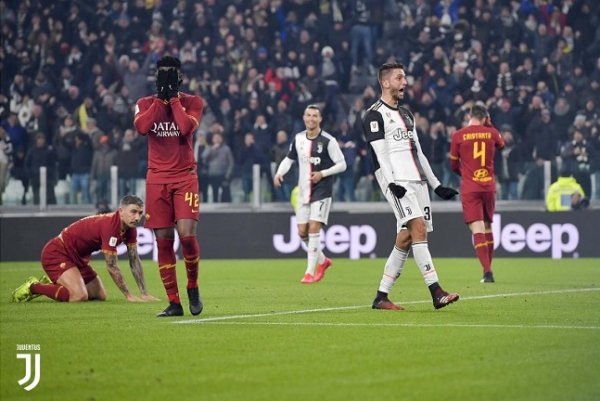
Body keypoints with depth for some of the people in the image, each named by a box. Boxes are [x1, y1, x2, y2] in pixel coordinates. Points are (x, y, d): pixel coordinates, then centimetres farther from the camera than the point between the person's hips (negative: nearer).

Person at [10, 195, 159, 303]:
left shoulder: (130, 229, -2)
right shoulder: (110, 226, -29)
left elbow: (134, 260, 5)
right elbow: (111, 266, -25)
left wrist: (144, 294, -1)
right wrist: (128, 296, -20)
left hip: (78, 257, 10)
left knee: (100, 296, 13)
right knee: (79, 296, -27)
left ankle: (51, 283, 25)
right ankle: (33, 287, -7)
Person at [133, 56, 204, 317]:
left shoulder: (192, 102, 4)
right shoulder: (146, 104, 9)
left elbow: (186, 127, -16)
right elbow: (141, 127, -13)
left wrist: (174, 98, -8)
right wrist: (160, 99, -8)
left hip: (185, 177, -2)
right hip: (157, 178, 2)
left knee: (186, 234, -16)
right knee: (163, 241, -2)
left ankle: (193, 287, 8)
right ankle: (174, 303, 4)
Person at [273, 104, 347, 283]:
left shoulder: (328, 141, -10)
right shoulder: (298, 138, 6)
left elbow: (342, 164, -7)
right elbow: (289, 158, 19)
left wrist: (322, 173, -19)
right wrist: (279, 173, 1)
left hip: (321, 191, -6)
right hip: (303, 191, 6)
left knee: (314, 227, -15)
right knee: (302, 231, 5)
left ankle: (310, 272, -10)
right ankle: (322, 260, 30)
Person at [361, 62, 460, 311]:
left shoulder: (406, 114, 24)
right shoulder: (375, 115, -2)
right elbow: (381, 153, -13)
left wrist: (436, 185, 23)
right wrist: (391, 183, -25)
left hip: (417, 180, 8)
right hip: (397, 182, -8)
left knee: (405, 240, 2)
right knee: (418, 227, -21)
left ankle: (381, 297, 8)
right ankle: (436, 293, -27)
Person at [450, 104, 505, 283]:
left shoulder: (458, 135, -4)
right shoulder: (491, 132, 2)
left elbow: (454, 165, 6)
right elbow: (501, 145, 26)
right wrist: (489, 124, 27)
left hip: (469, 188, -3)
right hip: (489, 186, 3)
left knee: (477, 229, -8)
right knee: (487, 227, 17)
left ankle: (487, 270, -19)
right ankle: (488, 267, 22)